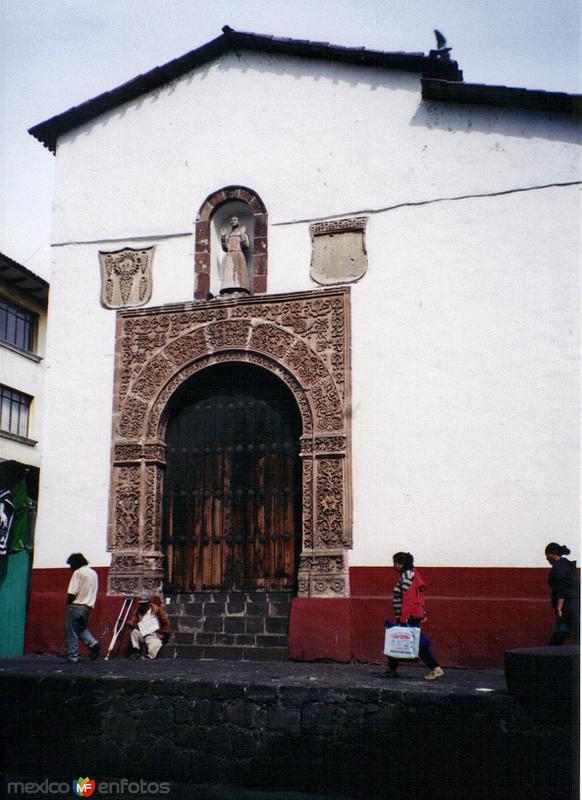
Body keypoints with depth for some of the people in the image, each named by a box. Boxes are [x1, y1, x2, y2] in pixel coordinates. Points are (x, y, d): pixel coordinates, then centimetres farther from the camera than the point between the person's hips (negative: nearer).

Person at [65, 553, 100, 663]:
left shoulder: (78, 573, -11)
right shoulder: (93, 573, 13)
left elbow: (72, 593, -16)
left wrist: (68, 603, -2)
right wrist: (89, 603, 16)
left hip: (76, 606, -7)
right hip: (88, 607, 7)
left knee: (71, 633, 3)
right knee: (81, 628, 22)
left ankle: (73, 656, 4)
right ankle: (93, 643, 1)